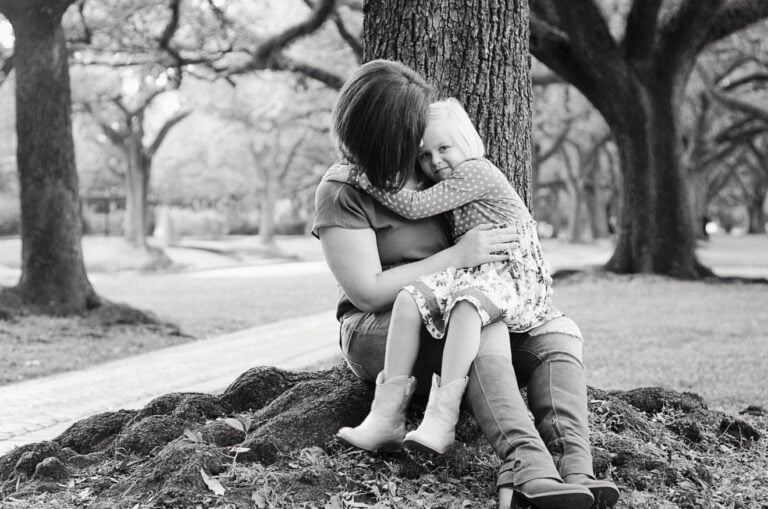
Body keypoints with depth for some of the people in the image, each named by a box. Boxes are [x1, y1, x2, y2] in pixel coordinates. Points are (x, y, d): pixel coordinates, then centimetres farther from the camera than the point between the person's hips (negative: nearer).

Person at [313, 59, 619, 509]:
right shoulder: (342, 194, -9)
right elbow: (368, 291, -16)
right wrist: (458, 256, -18)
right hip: (378, 333, -7)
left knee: (559, 333, -17)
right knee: (485, 330, -36)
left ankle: (574, 470, -38)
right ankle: (530, 470, -48)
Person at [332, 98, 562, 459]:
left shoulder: (477, 172, -6)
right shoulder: (452, 185, 21)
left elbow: (415, 207, -13)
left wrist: (360, 176, -11)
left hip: (511, 275, -8)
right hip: (470, 272, 8)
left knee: (466, 303, -38)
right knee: (410, 297, -17)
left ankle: (442, 418, -46)